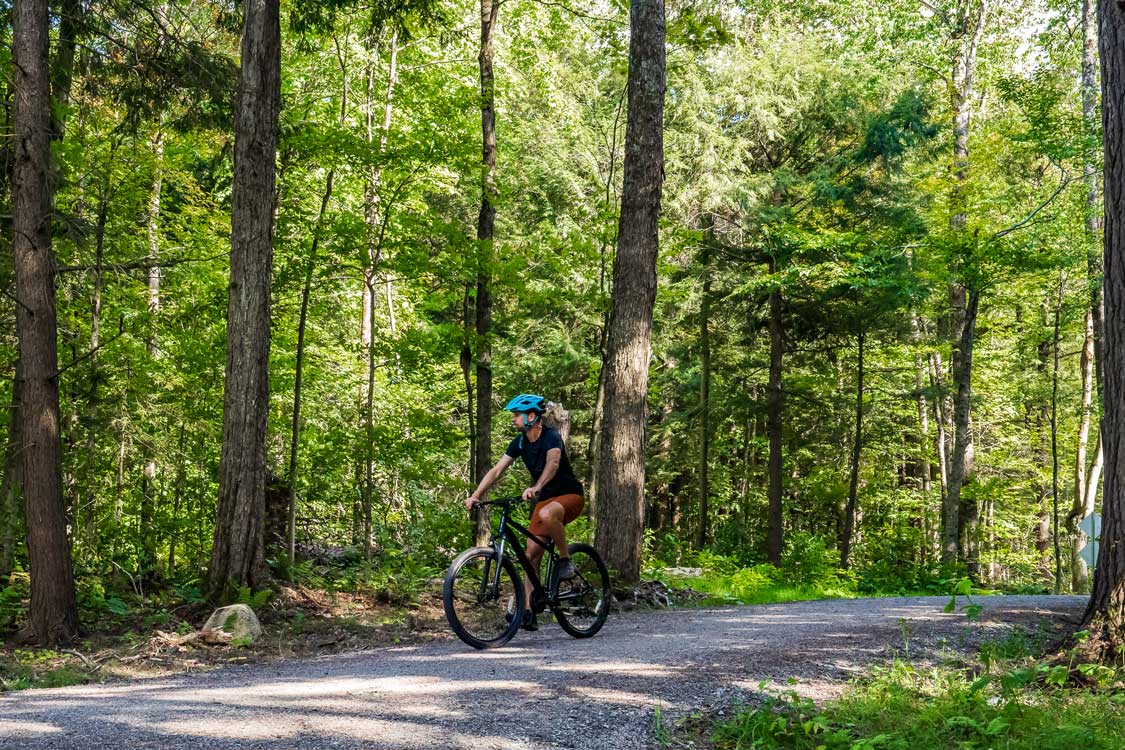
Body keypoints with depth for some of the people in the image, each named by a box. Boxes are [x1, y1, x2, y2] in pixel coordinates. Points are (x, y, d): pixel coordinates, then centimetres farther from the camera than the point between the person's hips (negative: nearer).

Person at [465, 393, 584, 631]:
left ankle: (565, 560, -19)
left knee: (547, 514, -40)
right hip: (544, 499, 7)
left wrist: (535, 488, -55)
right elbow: (497, 470, -2)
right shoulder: (520, 442, 2)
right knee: (532, 555, -4)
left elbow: (553, 463, -39)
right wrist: (475, 496, -15)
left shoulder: (551, 436, -19)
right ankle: (528, 611, -2)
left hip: (569, 495, -7)